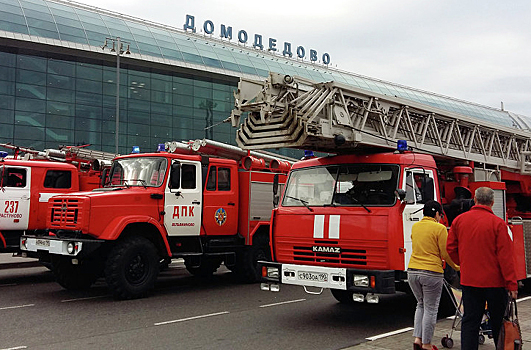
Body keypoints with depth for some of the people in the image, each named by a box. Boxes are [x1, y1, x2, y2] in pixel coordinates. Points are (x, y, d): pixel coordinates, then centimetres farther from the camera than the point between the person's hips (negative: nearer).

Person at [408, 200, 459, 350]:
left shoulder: (415, 227, 10)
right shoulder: (440, 228, -9)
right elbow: (445, 253, -7)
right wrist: (456, 267, 10)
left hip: (413, 270, 6)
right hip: (431, 272, -6)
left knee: (421, 305, 21)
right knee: (430, 309, 5)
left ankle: (417, 338, 14)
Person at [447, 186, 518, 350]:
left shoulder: (459, 220, 1)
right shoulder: (498, 223, -11)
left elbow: (451, 248, 7)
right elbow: (505, 256, -12)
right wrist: (512, 284, -9)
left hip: (468, 280, 3)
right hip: (494, 280, -3)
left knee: (470, 320, 7)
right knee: (498, 321, 11)